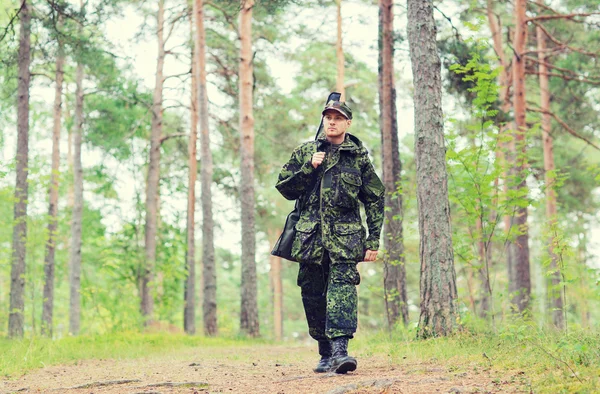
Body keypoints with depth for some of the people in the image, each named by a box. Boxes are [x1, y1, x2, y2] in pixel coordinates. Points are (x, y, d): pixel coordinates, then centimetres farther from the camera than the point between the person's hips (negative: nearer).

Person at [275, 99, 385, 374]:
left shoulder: (359, 158, 9)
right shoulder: (305, 152, 13)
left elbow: (375, 201, 11)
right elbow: (284, 187, 10)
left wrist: (373, 241, 4)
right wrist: (309, 168, -5)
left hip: (345, 237, -2)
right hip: (310, 235, 2)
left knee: (342, 286, -18)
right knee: (313, 295, 5)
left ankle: (340, 349, -27)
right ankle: (326, 351, 17)